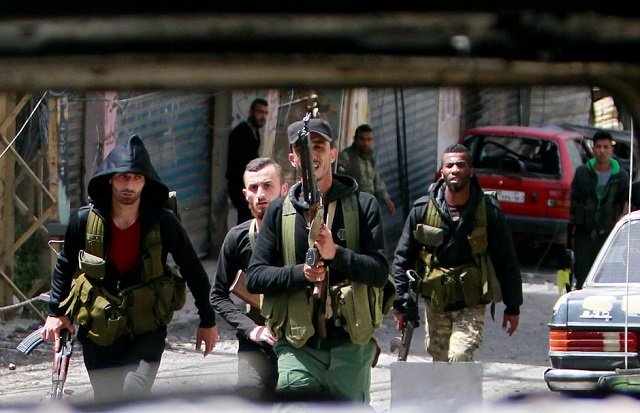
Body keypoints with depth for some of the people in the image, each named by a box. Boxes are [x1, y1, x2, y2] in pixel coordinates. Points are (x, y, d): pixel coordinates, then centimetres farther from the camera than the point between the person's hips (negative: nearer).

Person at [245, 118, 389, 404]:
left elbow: (380, 273, -4)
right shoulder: (280, 211, 8)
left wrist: (336, 254, -20)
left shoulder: (363, 206, 4)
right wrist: (300, 273, -13)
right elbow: (254, 277, 4)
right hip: (297, 346, 0)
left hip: (351, 347, 0)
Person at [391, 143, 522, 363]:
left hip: (471, 306, -3)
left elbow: (506, 260, 3)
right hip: (435, 305, 3)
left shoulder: (488, 211, -5)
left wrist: (512, 307, 5)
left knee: (460, 358, -21)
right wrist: (401, 303, -1)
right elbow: (402, 258, 5)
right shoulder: (423, 209, -2)